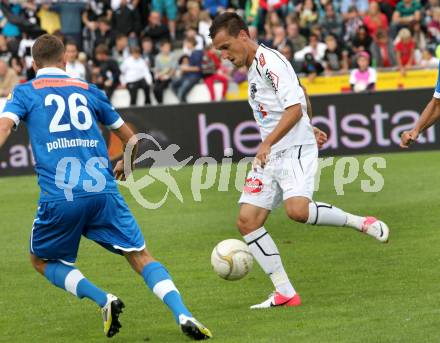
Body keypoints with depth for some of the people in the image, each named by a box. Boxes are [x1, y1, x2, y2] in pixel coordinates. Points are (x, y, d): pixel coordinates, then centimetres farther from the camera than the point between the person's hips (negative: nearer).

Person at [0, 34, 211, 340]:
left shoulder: (25, 92, 12)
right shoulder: (88, 91, 20)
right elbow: (131, 138, 28)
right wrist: (126, 164, 47)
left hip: (59, 197, -2)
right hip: (103, 192, 2)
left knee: (42, 260, 20)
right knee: (141, 257, 6)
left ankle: (103, 300, -1)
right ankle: (183, 314, -16)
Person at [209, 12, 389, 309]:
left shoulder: (269, 61, -13)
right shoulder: (253, 67, 17)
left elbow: (295, 108, -22)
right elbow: (302, 94, 31)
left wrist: (268, 143, -29)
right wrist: (309, 128, 43)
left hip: (295, 148, -9)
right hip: (269, 155, 9)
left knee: (297, 210, -32)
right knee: (247, 222, -4)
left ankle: (361, 223, -8)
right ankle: (285, 293, -1)